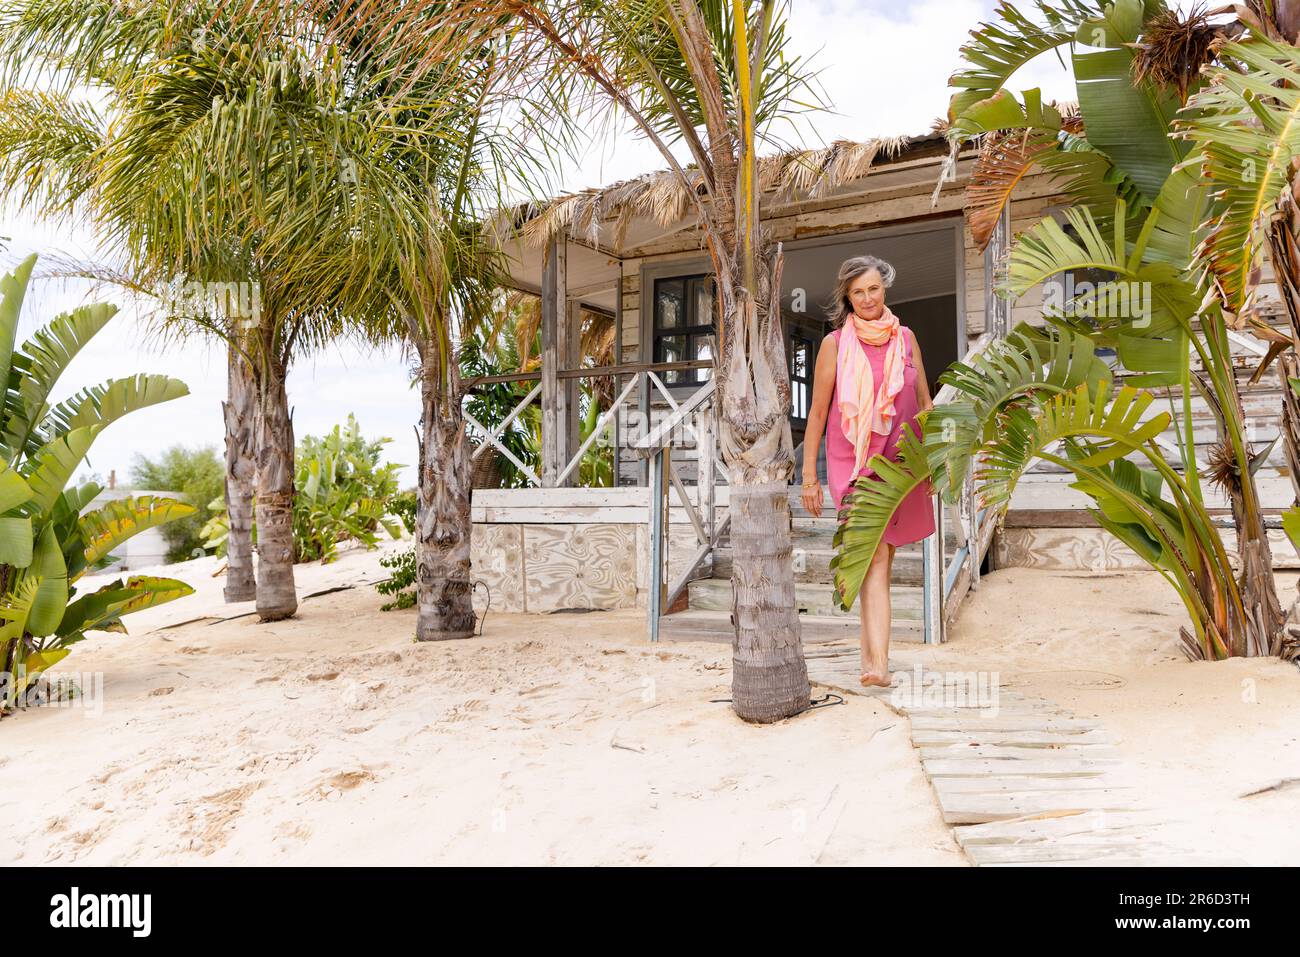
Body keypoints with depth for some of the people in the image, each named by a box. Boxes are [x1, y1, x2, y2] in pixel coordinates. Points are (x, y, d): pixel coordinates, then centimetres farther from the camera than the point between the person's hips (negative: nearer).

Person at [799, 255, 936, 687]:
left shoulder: (905, 338, 10)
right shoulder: (835, 343, 0)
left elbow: (924, 402, 15)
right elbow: (817, 412, 2)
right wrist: (809, 475, -1)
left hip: (901, 462, 4)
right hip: (853, 462, -3)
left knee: (879, 560, 11)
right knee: (875, 559, -16)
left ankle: (870, 651, 24)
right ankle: (879, 663, -20)